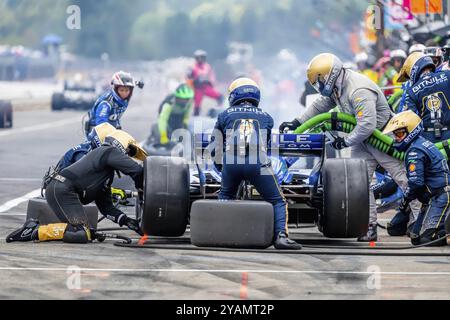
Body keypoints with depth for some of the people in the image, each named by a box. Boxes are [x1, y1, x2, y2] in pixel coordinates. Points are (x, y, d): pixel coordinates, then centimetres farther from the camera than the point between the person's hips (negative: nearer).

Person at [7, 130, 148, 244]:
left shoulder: (108, 175, 31)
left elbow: (106, 206, 28)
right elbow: (136, 169, -9)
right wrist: (141, 188, 10)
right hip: (62, 190, -10)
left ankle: (34, 226, 2)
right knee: (81, 235, -20)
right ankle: (35, 231, -15)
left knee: (90, 234, 3)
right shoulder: (110, 152, 3)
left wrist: (126, 220, 15)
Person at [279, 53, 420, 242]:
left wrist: (346, 141, -22)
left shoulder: (359, 91, -30)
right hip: (362, 138, 9)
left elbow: (367, 125, -35)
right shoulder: (337, 86, 0)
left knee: (403, 177, -5)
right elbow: (321, 106, 17)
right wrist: (298, 123, 16)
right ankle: (370, 226, -1)